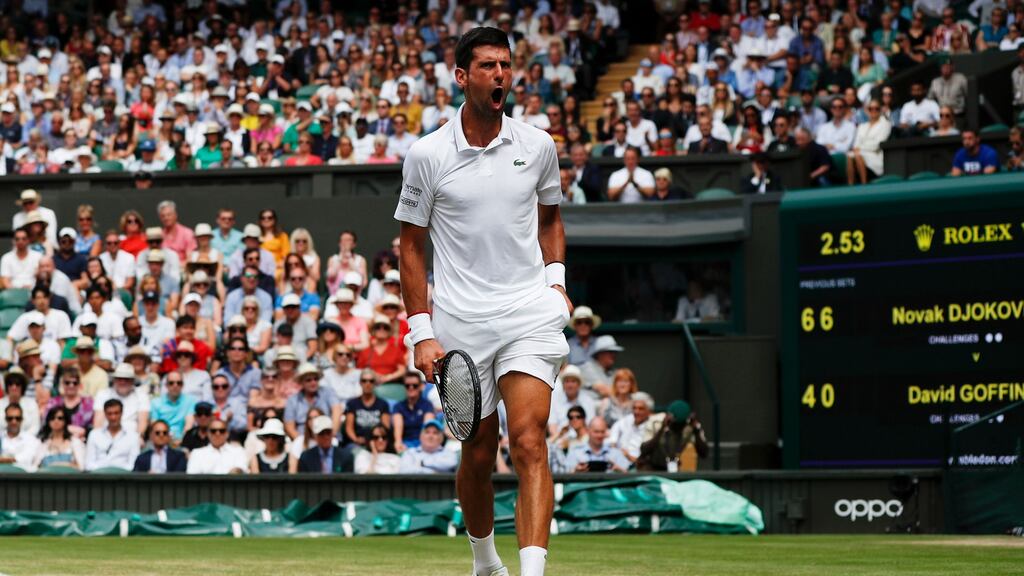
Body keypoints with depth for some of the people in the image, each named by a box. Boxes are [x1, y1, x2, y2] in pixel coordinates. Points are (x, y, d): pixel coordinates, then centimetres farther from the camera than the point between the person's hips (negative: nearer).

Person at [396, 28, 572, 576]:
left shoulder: (537, 146, 6)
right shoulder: (428, 154, -1)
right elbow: (411, 245, 4)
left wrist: (556, 278, 6)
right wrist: (421, 332, -2)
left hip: (530, 312, 1)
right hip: (461, 322, 0)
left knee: (529, 445, -16)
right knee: (478, 455, 9)